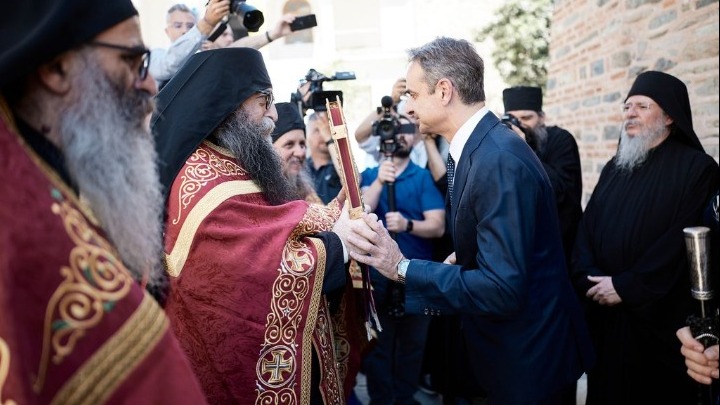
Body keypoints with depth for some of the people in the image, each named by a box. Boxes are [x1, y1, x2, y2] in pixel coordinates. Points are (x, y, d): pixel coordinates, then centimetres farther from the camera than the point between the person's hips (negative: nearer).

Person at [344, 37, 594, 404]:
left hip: (527, 357, -8)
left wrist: (401, 267, -29)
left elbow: (502, 290, -31)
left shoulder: (501, 161, -28)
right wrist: (462, 260, 1)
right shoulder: (479, 147, 2)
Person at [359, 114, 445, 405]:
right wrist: (379, 181, -24)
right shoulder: (370, 175, 5)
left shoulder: (424, 177, -1)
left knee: (413, 342, 10)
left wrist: (407, 224, -28)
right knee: (377, 343, 6)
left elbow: (438, 226, -10)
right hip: (377, 272, 1)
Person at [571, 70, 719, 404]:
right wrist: (589, 279, -10)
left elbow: (684, 240, -17)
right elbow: (587, 228, 6)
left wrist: (626, 287, -18)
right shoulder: (613, 168, 12)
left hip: (658, 319, -5)